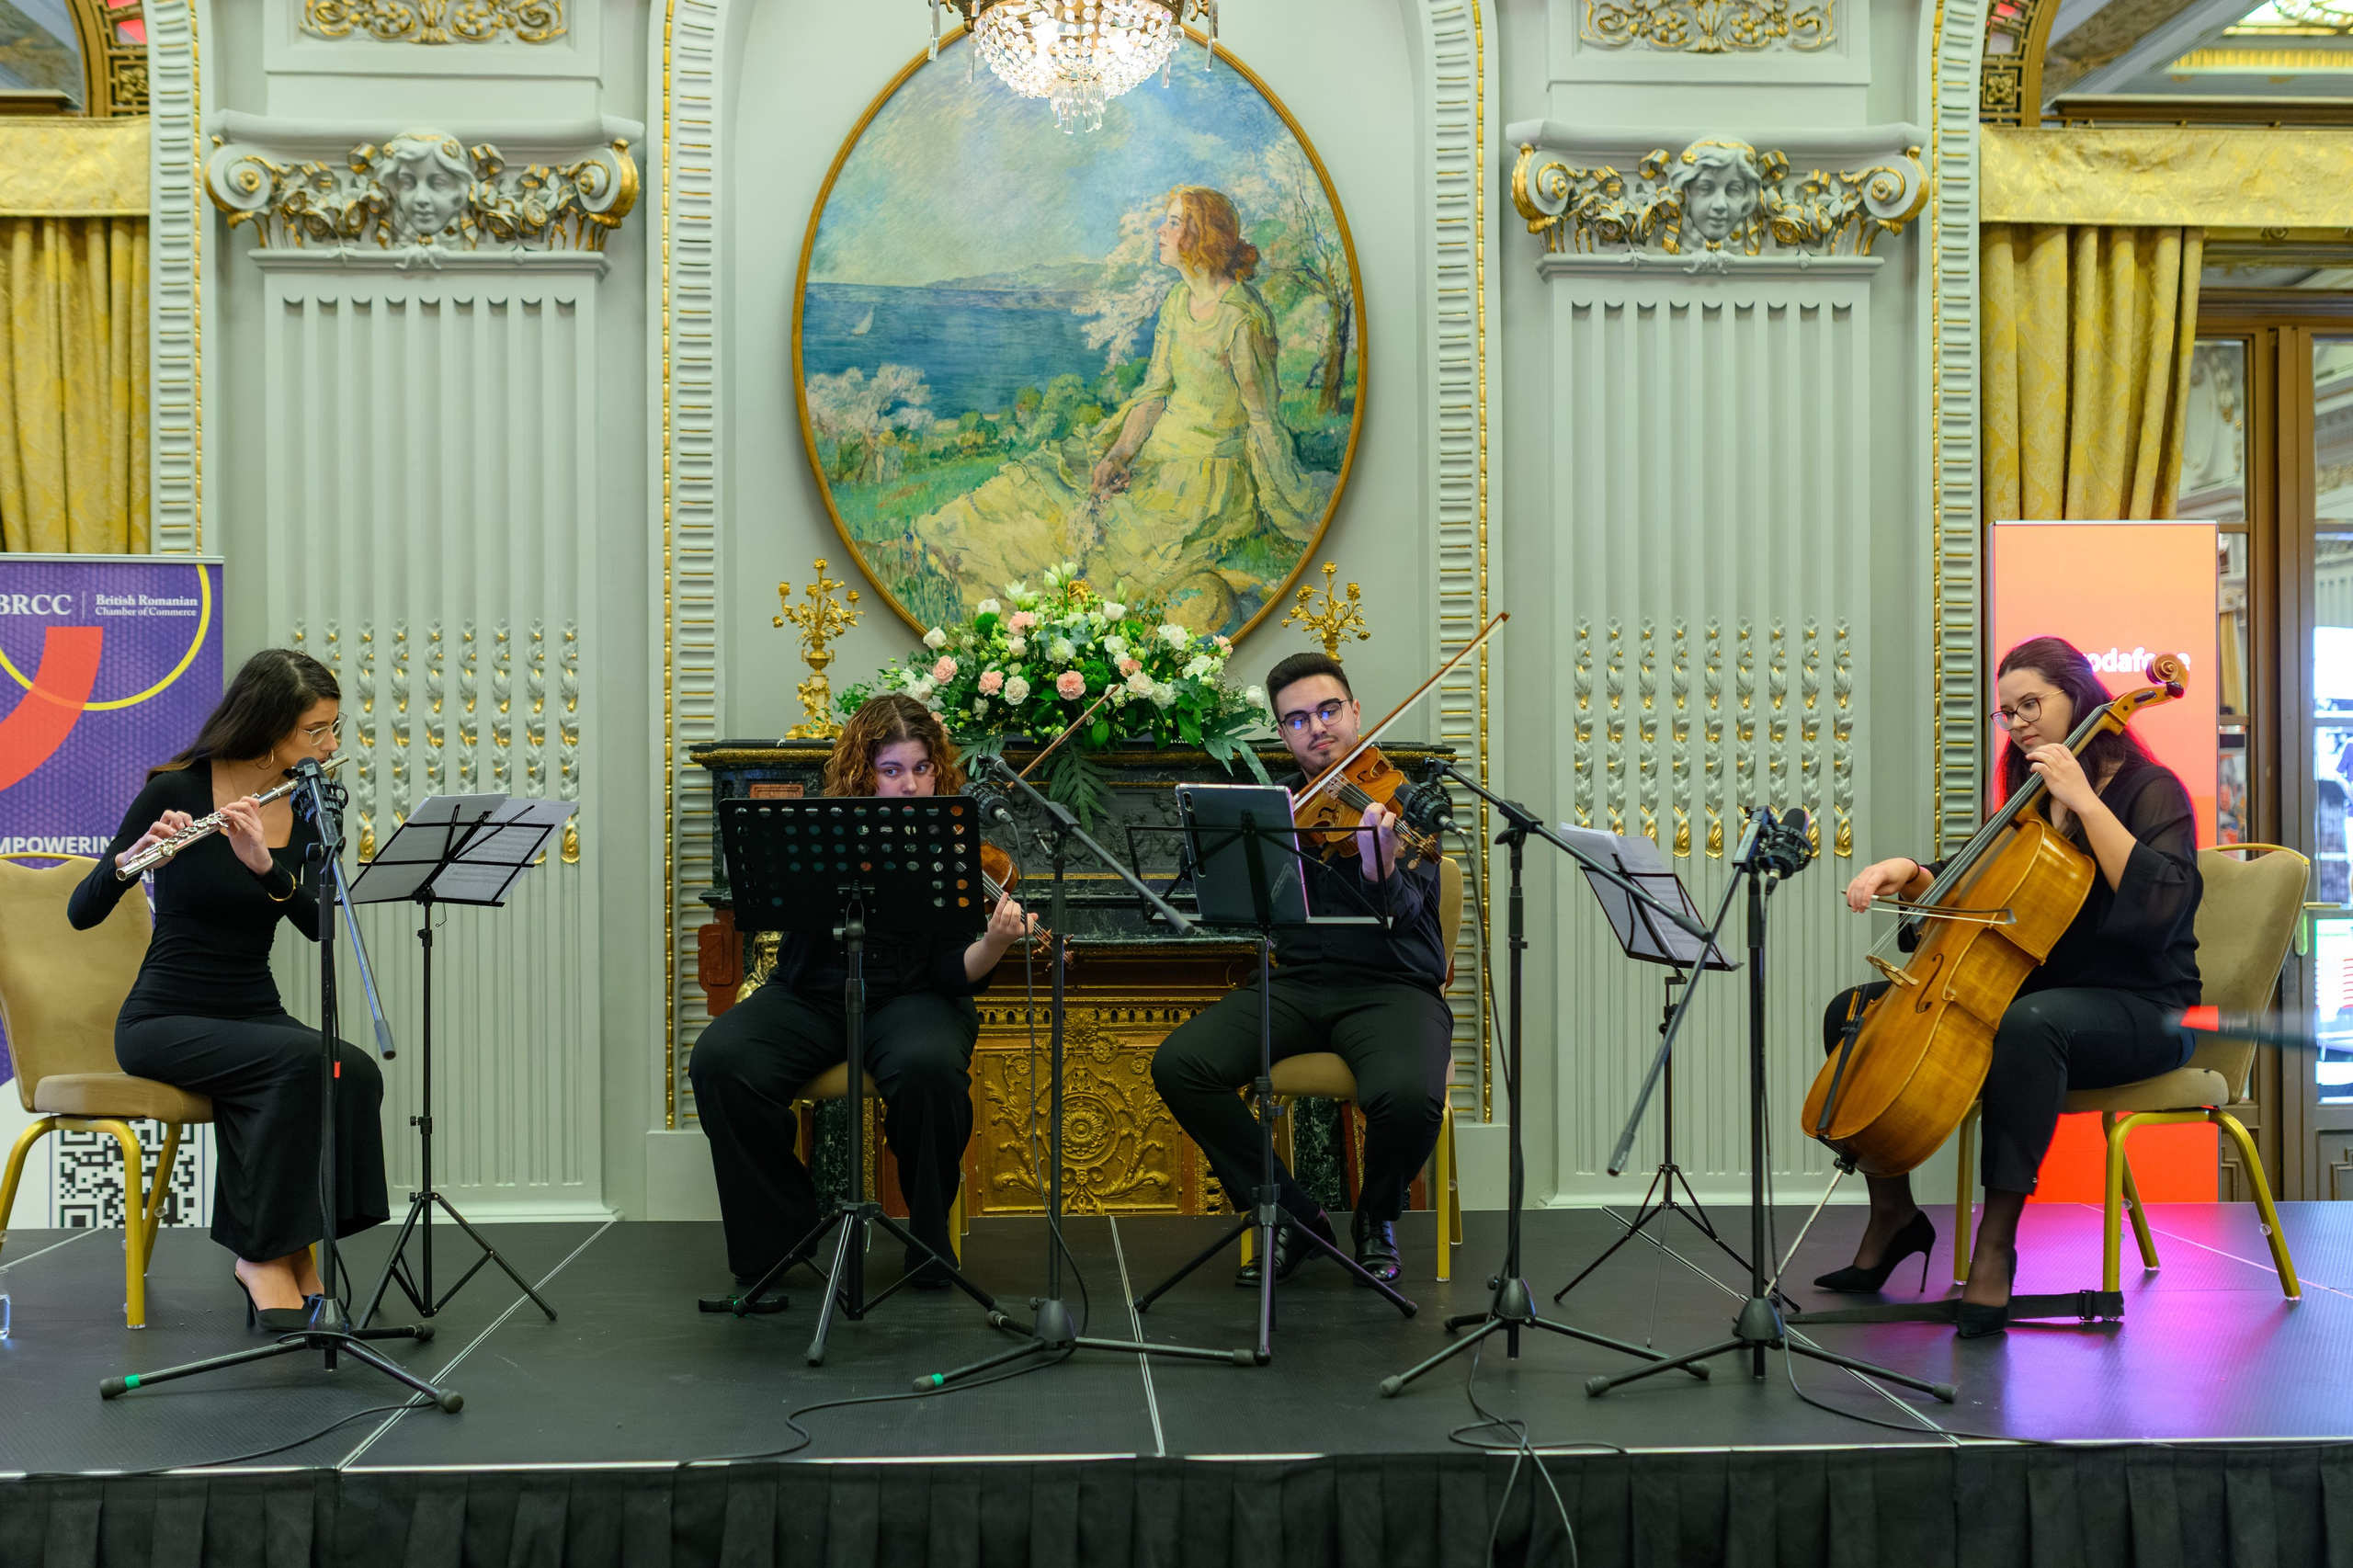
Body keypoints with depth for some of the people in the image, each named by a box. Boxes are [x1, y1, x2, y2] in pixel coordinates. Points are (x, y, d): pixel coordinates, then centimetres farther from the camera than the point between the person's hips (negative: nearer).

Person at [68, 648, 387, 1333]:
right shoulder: (175, 791, -10)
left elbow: (317, 923, -12)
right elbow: (81, 913, -14)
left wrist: (264, 865, -30)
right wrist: (132, 857, -34)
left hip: (255, 1013, 4)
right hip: (163, 1020, -4)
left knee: (357, 1075, -27)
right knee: (301, 1061, -32)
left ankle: (287, 1249, -13)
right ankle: (266, 1254, -17)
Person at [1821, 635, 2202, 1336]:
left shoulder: (2151, 790, -6)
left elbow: (2160, 901, -25)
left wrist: (2085, 801, -25)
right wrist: (1909, 874, 0)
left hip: (2139, 1009, -7)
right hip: (2030, 988, 7)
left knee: (2027, 1023, -42)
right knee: (1854, 1009, -5)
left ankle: (1996, 1244, -34)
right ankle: (1894, 1213, -1)